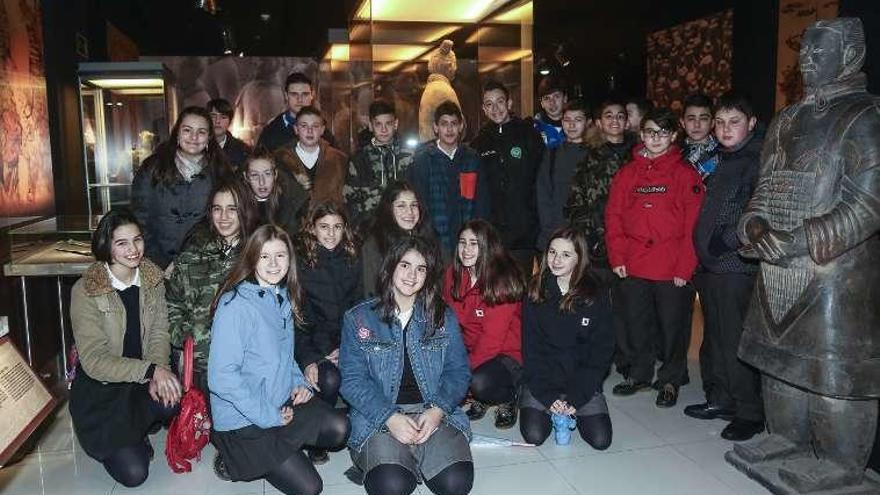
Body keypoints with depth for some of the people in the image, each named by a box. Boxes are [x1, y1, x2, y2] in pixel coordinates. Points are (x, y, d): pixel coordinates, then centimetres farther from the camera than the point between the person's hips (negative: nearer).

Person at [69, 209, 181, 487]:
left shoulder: (152, 279, -3)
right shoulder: (85, 291, -18)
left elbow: (159, 333, -4)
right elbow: (94, 360, -21)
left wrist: (159, 371, -23)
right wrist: (150, 370, -31)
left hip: (144, 378, 4)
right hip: (100, 388, -4)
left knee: (179, 399, -29)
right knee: (133, 473, -14)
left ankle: (135, 432, 6)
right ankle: (109, 445, 21)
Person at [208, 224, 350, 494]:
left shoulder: (283, 298, 6)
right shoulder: (235, 305, -20)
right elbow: (221, 376, -23)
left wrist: (299, 383, 2)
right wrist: (267, 416, -20)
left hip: (284, 403, 7)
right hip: (242, 419, -7)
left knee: (339, 428, -16)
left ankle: (285, 448, 10)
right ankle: (236, 455, 12)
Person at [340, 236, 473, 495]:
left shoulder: (444, 317, 9)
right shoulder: (358, 318, 3)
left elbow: (458, 371, 5)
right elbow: (353, 379, -3)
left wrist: (437, 410, -14)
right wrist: (390, 417, -17)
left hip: (435, 413, 2)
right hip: (379, 417, -2)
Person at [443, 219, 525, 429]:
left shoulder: (503, 280, -19)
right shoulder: (454, 274, 0)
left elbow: (493, 337, -23)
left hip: (505, 353, -6)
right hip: (471, 347, 6)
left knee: (481, 382, -33)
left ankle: (508, 400, 4)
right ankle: (479, 399, 8)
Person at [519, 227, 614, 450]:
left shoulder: (596, 295, -6)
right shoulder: (536, 291, -3)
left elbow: (602, 350, -6)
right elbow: (531, 348, -4)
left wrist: (575, 398, -13)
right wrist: (548, 396, -13)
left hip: (582, 381, 0)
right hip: (541, 380, 0)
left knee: (600, 440, -14)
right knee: (534, 435, -18)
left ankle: (574, 411, 17)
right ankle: (549, 409, 15)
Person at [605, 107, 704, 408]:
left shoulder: (686, 174, -2)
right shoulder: (627, 173, 8)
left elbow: (693, 225, -6)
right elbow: (613, 217, 7)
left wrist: (685, 268, -11)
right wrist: (617, 257, -1)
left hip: (672, 269, -3)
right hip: (633, 268, 3)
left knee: (673, 326, 7)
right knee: (635, 324, 13)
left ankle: (670, 380, 23)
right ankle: (639, 374, 30)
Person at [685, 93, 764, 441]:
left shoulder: (758, 161, -8)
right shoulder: (722, 161, 19)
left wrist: (728, 239, -16)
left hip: (737, 266, -9)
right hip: (711, 266, 9)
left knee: (736, 342, -5)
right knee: (714, 338, 15)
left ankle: (750, 413, 7)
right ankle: (720, 398, 28)